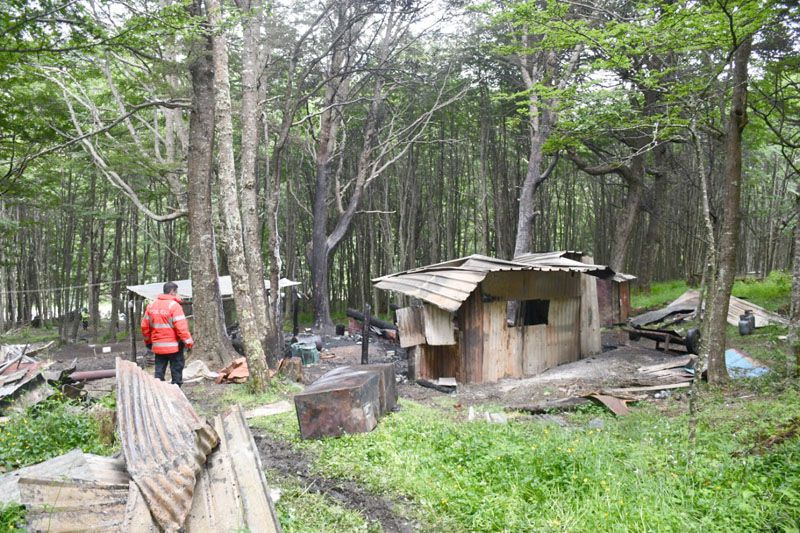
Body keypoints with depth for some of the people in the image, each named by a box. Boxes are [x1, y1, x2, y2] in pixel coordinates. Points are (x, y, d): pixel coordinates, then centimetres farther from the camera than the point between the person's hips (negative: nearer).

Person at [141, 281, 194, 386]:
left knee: (159, 372, 11)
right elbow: (181, 327, -19)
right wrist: (189, 342, -13)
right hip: (174, 346, -5)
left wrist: (148, 341, 23)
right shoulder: (174, 305, -13)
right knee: (176, 370, 4)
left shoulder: (151, 305, 7)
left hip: (158, 346, 6)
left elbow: (144, 326, 11)